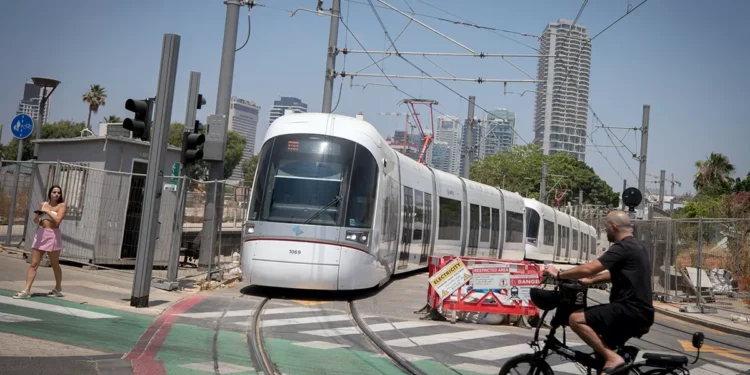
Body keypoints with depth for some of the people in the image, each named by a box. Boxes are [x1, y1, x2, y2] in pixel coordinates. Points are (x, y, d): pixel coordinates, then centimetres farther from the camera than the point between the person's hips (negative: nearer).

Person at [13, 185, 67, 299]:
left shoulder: (61, 205, -2)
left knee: (55, 264, 8)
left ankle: (58, 289, 22)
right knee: (33, 264, -2)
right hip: (40, 234, 4)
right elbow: (35, 221, 15)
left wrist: (47, 211, -10)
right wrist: (38, 214, -5)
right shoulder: (42, 204, 10)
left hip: (53, 235, -4)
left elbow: (57, 220, -16)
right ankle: (26, 290, -5)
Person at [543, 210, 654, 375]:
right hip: (640, 312, 11)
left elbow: (588, 269, -19)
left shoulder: (622, 248, -14)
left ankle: (612, 358, -15)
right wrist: (590, 281, 27)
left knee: (576, 319, -17)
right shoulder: (636, 246, 19)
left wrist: (559, 274, -8)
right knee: (604, 347, 23)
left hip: (630, 310, -11)